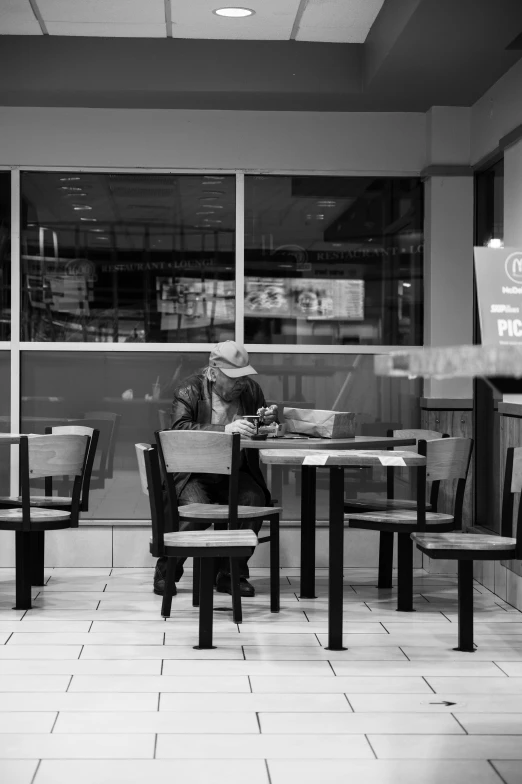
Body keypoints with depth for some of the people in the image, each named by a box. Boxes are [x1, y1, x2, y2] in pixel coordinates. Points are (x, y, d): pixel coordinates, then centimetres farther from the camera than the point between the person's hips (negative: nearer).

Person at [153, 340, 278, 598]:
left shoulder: (251, 389, 8)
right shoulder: (188, 391, -6)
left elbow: (262, 431, 22)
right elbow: (179, 429, -24)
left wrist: (268, 420, -5)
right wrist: (225, 430, -35)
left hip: (234, 474, 4)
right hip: (194, 474, -4)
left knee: (254, 500, -25)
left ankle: (230, 574, -8)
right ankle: (166, 571, -6)